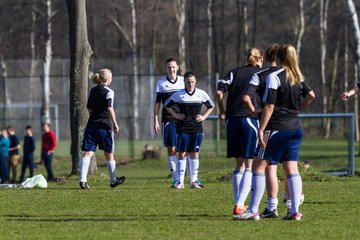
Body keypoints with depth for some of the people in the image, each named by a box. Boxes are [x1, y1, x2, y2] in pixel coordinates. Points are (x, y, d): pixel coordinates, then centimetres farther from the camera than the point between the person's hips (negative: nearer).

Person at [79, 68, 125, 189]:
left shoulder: (93, 90, 13)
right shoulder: (108, 92, -6)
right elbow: (109, 108, -15)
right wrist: (115, 123, -11)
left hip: (91, 125, 5)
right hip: (105, 125, -5)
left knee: (87, 153, -5)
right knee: (109, 154, 11)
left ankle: (83, 180, -20)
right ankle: (113, 180, 24)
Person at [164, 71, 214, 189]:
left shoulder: (201, 94, 4)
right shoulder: (179, 95, 0)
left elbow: (211, 106, 19)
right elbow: (167, 105, 13)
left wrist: (204, 116, 6)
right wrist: (175, 115, 2)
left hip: (197, 128, 1)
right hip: (183, 128, -1)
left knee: (194, 154, 3)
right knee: (182, 154, -3)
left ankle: (194, 181, 9)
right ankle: (180, 182, 0)